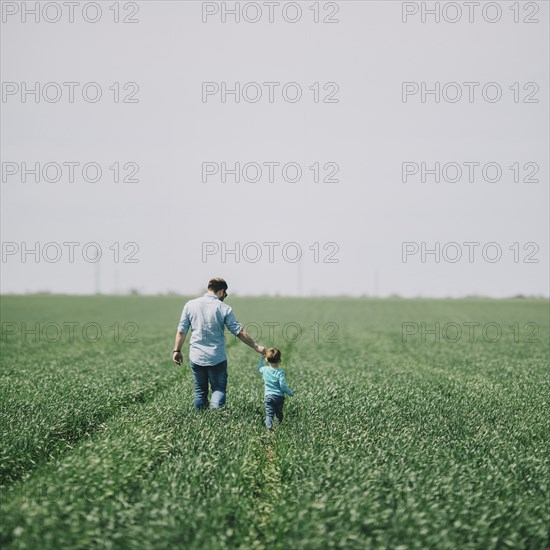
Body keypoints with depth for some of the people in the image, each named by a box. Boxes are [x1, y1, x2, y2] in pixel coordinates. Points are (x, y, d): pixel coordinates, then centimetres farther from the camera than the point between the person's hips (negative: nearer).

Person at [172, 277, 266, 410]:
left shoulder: (190, 305, 0)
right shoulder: (223, 308, -6)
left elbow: (181, 331, 2)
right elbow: (239, 332, -5)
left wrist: (177, 350, 14)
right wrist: (256, 346, 3)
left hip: (196, 357, 2)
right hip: (217, 359, -2)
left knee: (200, 390, 15)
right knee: (219, 388, 7)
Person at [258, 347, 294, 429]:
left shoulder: (265, 370, -1)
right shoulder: (280, 372, -12)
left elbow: (259, 367, 25)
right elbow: (283, 386, -16)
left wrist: (261, 358, 33)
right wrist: (290, 392, -2)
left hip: (268, 396, 1)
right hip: (279, 396, -1)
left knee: (269, 413, -7)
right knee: (279, 412, 19)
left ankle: (269, 426, -29)